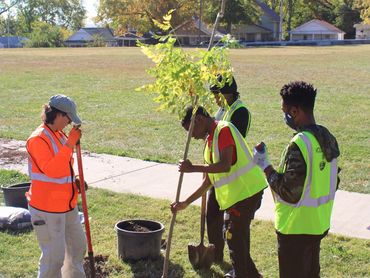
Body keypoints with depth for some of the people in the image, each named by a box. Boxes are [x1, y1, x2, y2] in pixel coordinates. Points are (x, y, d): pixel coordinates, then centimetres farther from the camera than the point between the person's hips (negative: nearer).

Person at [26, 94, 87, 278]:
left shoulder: (59, 135, 9)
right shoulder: (38, 139, -19)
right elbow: (51, 170, -30)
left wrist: (74, 182, 3)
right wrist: (70, 143, -29)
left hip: (67, 205, 9)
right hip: (47, 209, -9)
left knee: (77, 245, 22)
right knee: (54, 256, -3)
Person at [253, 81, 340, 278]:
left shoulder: (299, 145, -26)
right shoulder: (327, 138, 1)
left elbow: (289, 192, -25)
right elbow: (332, 183, 10)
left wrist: (264, 165, -16)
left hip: (296, 228, -8)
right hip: (318, 224, 8)